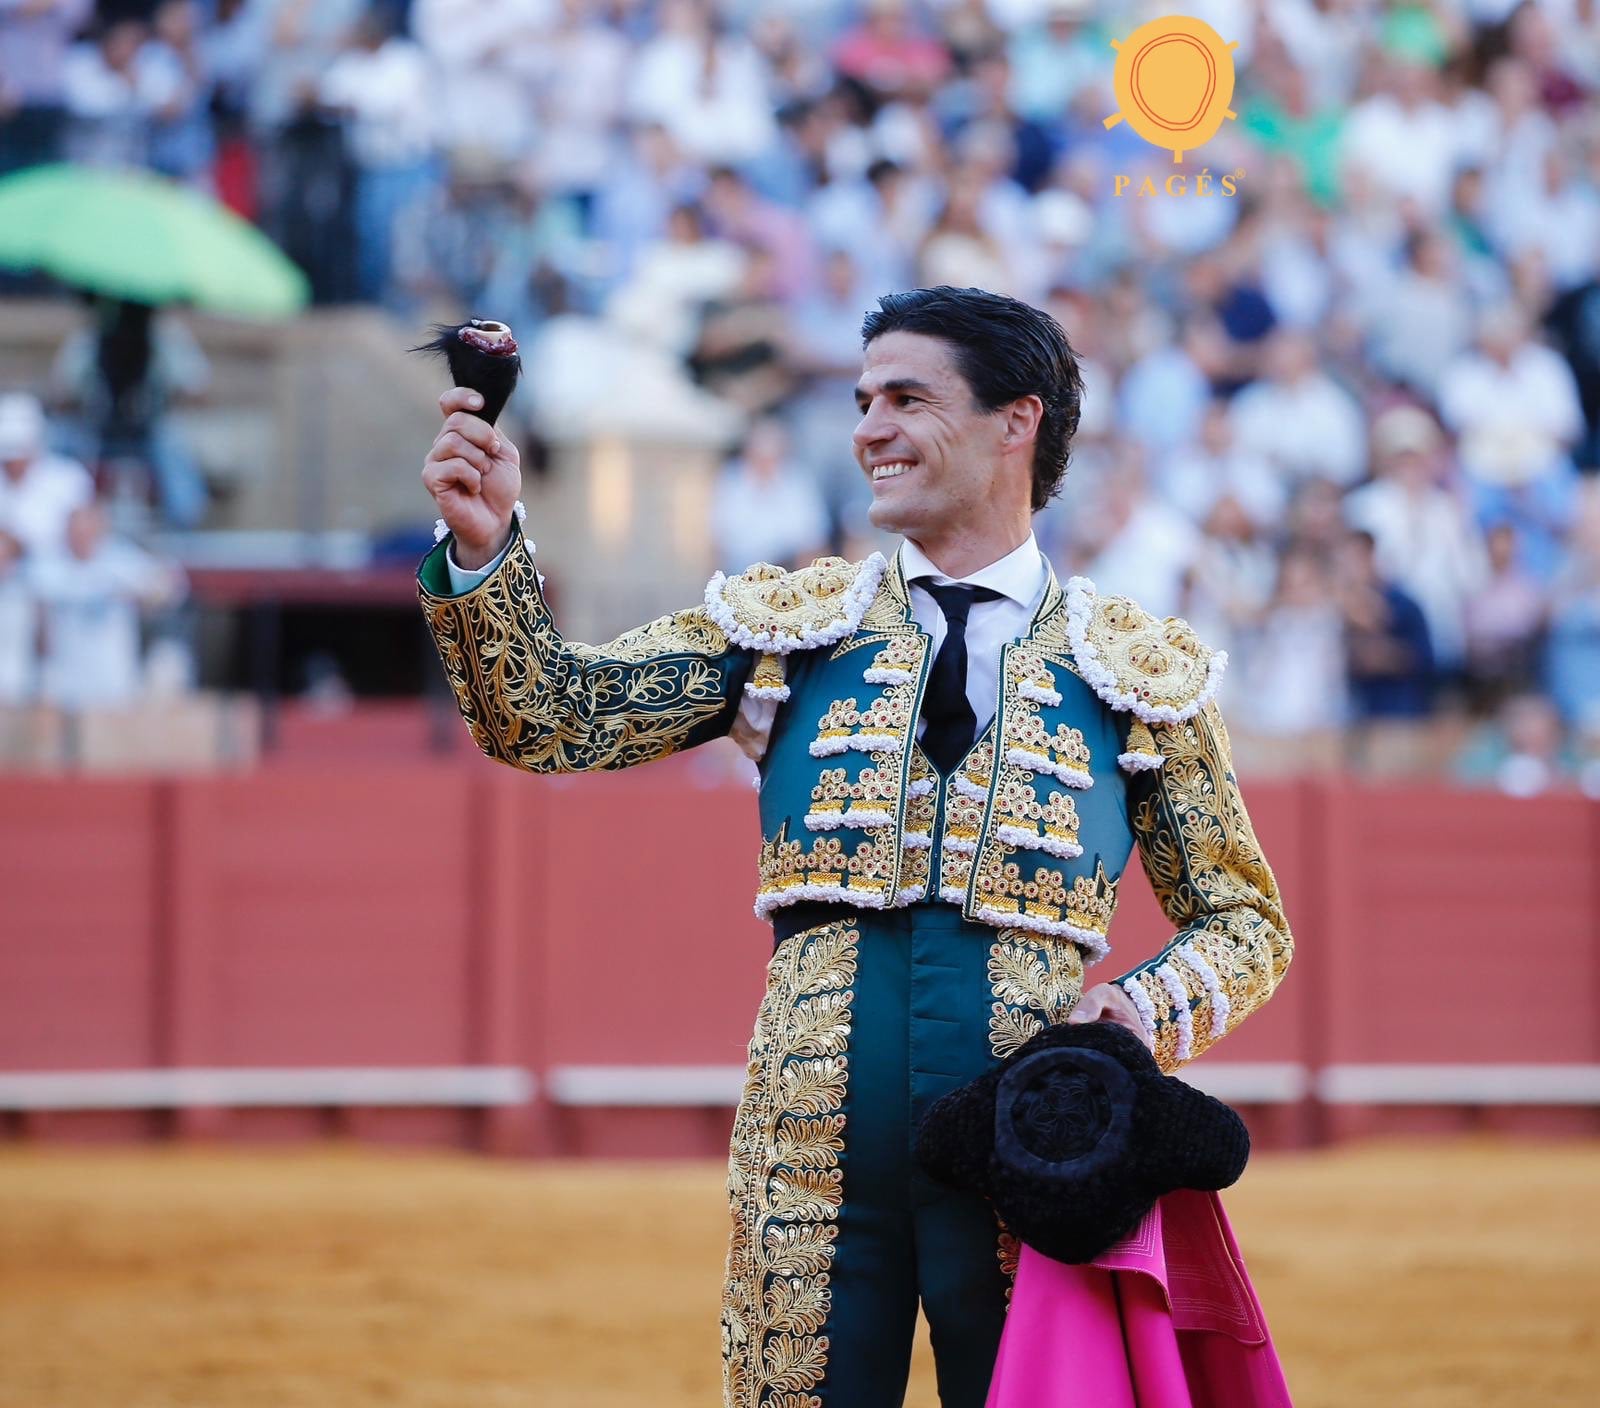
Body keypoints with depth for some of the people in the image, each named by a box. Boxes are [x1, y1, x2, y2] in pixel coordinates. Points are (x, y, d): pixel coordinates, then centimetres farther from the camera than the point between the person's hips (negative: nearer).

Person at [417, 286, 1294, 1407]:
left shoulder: (1139, 671, 8)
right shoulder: (786, 623, 11)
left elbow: (1245, 922, 13)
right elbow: (549, 718, 3)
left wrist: (1147, 1013, -8)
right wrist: (485, 552, -14)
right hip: (816, 1158, 1)